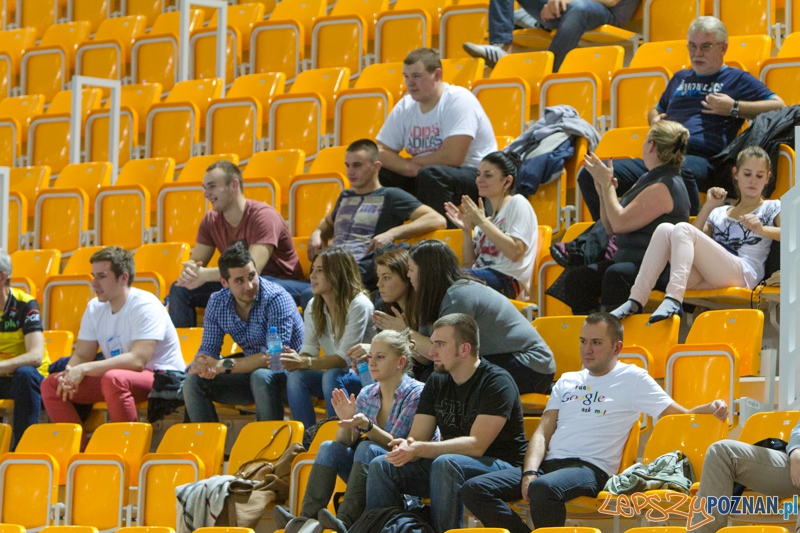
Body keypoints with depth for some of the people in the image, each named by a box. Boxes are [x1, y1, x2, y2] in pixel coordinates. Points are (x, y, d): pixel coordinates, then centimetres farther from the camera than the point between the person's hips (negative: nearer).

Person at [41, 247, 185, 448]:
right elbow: (81, 355, 5)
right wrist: (71, 372, -20)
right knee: (51, 384, -6)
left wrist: (84, 369, -32)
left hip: (162, 378, -8)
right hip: (118, 375, 8)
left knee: (113, 378, -39)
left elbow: (137, 360, -29)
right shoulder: (95, 308, 5)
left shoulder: (145, 306, -18)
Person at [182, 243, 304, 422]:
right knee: (194, 381, -9)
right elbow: (208, 349, 1)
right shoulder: (217, 303, -2)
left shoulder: (277, 299, -21)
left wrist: (224, 365, -31)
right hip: (251, 371, 6)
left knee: (261, 376, -37)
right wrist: (202, 365, -24)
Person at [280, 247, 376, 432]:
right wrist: (295, 361, -27)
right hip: (333, 373, 6)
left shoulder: (358, 305, -19)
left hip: (363, 377, -6)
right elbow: (309, 350, -2)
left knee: (331, 376, -35)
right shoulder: (314, 307, 4)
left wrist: (306, 362, -38)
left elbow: (345, 359, -25)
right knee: (296, 376, -22)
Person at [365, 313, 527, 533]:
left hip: (501, 467, -7)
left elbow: (476, 445, -22)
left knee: (445, 463, -37)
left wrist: (419, 449, -29)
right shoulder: (437, 383, 10)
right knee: (381, 465, -10)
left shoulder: (496, 382, -13)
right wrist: (405, 447, -20)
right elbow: (417, 439, 6)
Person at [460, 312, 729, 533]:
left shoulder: (632, 379, 9)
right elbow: (543, 432, 15)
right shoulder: (567, 381, 24)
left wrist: (710, 409, -18)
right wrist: (529, 472, -3)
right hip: (550, 463, 6)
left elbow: (682, 415, 5)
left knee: (543, 488, -40)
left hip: (591, 469, -6)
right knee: (475, 490, -15)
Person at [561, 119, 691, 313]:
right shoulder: (648, 180, 17)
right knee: (575, 277, -9)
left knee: (616, 275, -38)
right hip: (627, 260, 10)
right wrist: (604, 190, 6)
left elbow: (620, 223, -19)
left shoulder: (664, 187, -14)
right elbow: (610, 228, 19)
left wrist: (607, 184, -7)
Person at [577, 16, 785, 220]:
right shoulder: (681, 78, 34)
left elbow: (778, 106, 6)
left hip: (702, 159, -7)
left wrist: (734, 108, -3)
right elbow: (657, 110, 49)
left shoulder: (737, 79, 15)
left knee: (677, 170, -46)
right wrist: (654, 119, 24)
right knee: (590, 176, -12)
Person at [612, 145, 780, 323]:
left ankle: (673, 300, -48)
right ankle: (636, 300, -29)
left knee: (682, 229, -24)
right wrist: (709, 207, 17)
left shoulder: (772, 208, 18)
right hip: (703, 279, 5)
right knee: (665, 230, -16)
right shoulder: (720, 213, 33)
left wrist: (762, 229, -19)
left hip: (743, 274, -5)